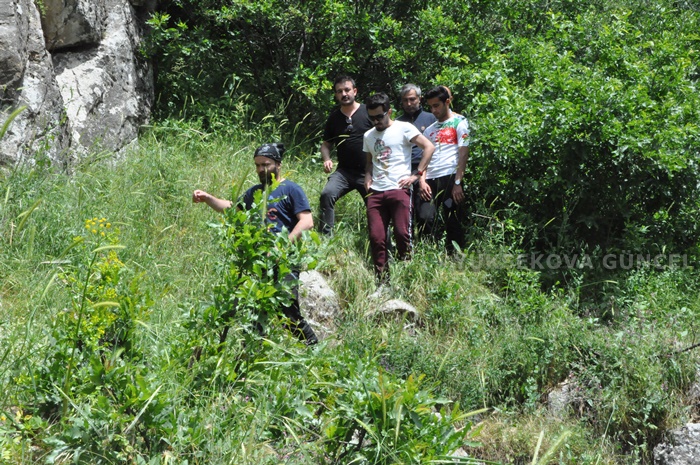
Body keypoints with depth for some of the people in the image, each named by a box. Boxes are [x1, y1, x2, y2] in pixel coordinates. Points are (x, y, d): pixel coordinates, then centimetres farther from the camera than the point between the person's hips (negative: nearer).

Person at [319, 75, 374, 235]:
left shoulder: (368, 112, -2)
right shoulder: (334, 117, 9)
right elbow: (326, 144, 18)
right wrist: (327, 159, -3)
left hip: (369, 172, -2)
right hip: (344, 171, 2)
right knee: (327, 194, -23)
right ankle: (326, 236, -19)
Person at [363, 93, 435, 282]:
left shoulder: (403, 128, 1)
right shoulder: (368, 135, 19)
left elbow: (429, 147, -4)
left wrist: (416, 175, -8)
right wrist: (368, 177, 10)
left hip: (399, 190, -5)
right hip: (375, 193, 5)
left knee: (402, 234, -9)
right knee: (376, 237, -1)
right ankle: (381, 279, 7)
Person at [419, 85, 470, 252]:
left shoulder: (459, 122, 4)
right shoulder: (430, 129, 21)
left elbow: (463, 154, -5)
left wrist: (458, 183, -13)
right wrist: (422, 180, -1)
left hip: (450, 178, -5)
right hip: (430, 181, 5)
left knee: (453, 223, -2)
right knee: (426, 218, -9)